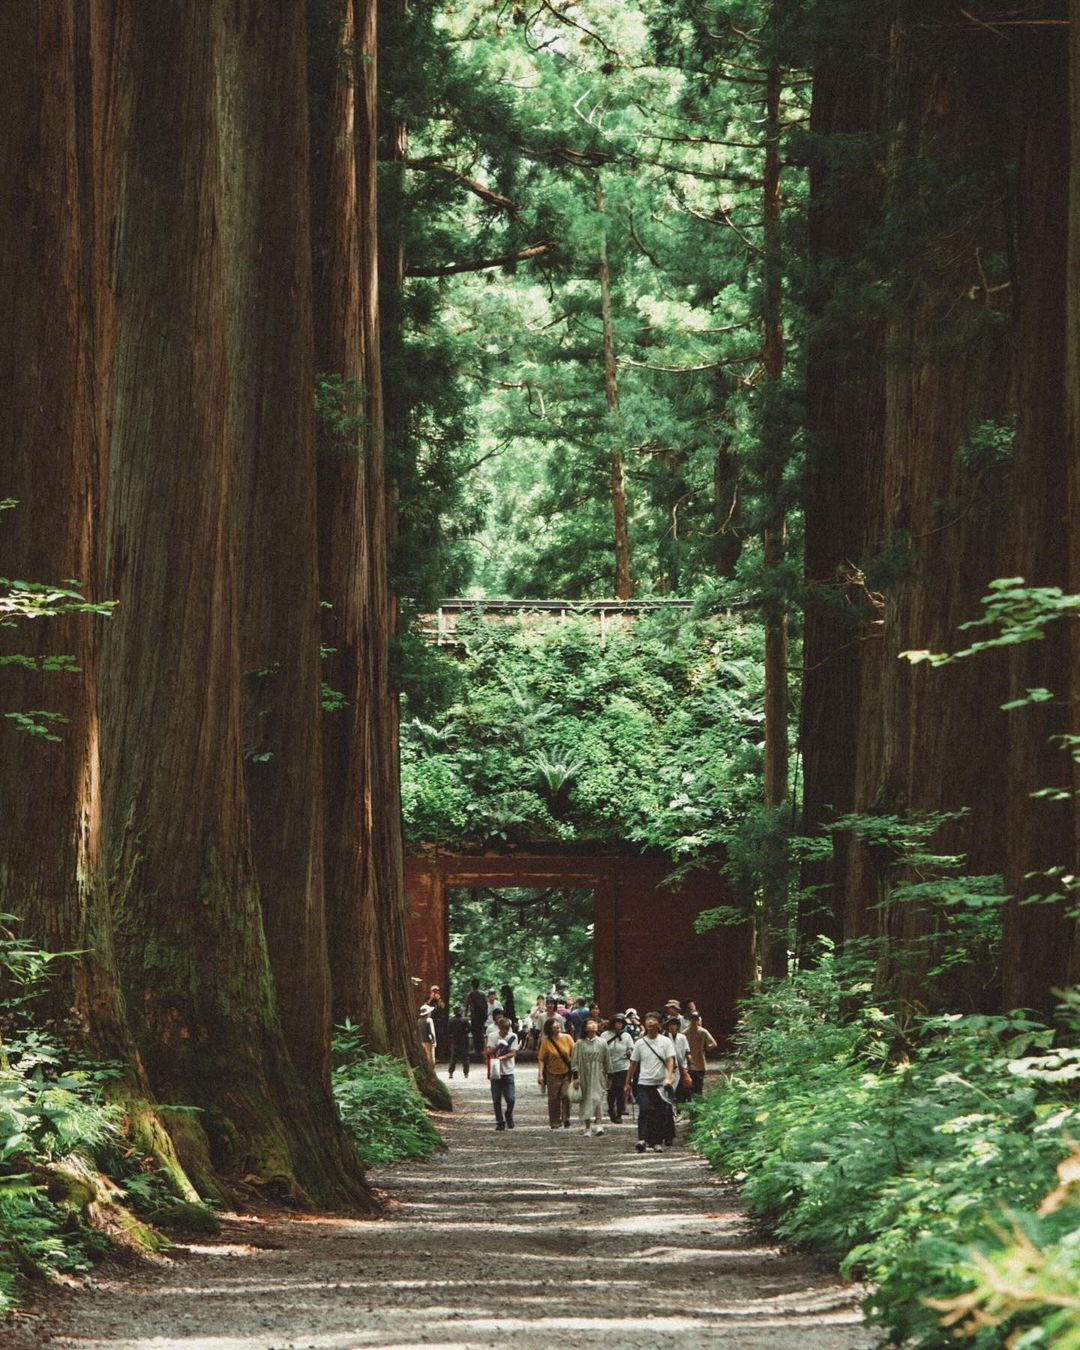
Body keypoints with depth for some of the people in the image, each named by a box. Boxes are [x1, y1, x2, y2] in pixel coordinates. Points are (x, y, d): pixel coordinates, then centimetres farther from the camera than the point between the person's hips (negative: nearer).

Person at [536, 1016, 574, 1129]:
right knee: (553, 1099, 5)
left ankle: (566, 1119, 5)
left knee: (566, 1096, -12)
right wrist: (540, 1074, -13)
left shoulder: (567, 1038, -2)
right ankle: (555, 1122, 17)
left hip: (566, 1073, 0)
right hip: (553, 1074, 0)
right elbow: (541, 1059, -7)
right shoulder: (546, 1041, -7)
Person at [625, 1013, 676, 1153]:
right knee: (644, 1110, -16)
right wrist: (628, 1083, 12)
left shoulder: (665, 1042, 3)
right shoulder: (639, 1043, 7)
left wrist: (669, 1077, -21)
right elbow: (633, 1064, 13)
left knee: (660, 1114, 3)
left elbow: (670, 1060, -5)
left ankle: (657, 1142, 12)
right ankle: (642, 1139, -23)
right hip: (644, 1083, 0)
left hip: (661, 1084, 0)